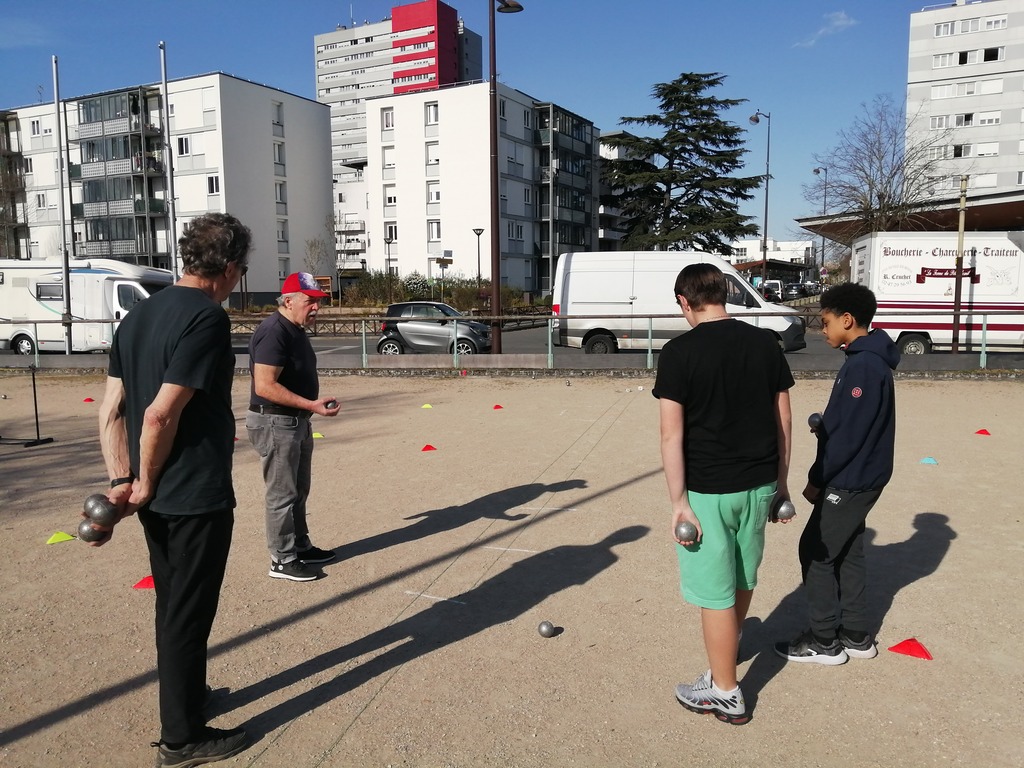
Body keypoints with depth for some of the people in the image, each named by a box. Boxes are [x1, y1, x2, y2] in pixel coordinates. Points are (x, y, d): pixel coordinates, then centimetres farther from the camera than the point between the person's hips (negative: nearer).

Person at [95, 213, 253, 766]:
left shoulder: (138, 316, 8)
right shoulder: (207, 317, -18)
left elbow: (110, 411, 5)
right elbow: (160, 415, -24)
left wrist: (122, 481, 2)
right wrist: (146, 483, -11)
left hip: (157, 498, 8)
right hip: (197, 497, -8)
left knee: (172, 606, 22)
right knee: (188, 614, 6)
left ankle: (184, 695, 42)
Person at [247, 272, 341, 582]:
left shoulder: (296, 330, 11)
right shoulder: (274, 332, -20)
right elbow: (265, 386, -27)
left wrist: (314, 404, 14)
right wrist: (311, 405, -27)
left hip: (297, 421, 10)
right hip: (275, 423, -10)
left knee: (299, 490, 18)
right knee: (282, 494, 0)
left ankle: (301, 547, 32)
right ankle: (282, 560, 11)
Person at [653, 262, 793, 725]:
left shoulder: (679, 352, -12)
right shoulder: (765, 343, 2)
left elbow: (672, 433, -16)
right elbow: (782, 418, 7)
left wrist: (678, 501, -11)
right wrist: (780, 480, 16)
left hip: (708, 490, -6)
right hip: (759, 483, 6)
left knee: (716, 593, 7)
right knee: (742, 579, 24)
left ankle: (725, 694, 20)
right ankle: (729, 647, 49)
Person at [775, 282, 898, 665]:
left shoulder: (863, 365, -22)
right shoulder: (867, 359, 9)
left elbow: (850, 433, -22)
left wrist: (817, 479, -14)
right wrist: (825, 425, 1)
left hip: (851, 481, -10)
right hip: (858, 478, 10)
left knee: (815, 552, 0)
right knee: (846, 553, 16)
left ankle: (824, 641, 12)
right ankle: (856, 636, 27)